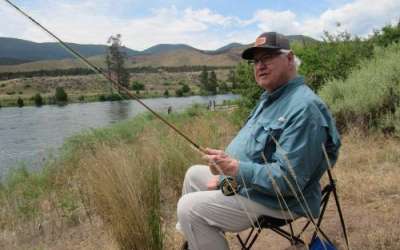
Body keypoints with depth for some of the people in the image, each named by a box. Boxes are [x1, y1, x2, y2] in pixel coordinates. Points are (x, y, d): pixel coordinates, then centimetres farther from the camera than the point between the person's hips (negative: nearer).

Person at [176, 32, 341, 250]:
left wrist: (234, 168, -33)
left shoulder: (304, 108, -26)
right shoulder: (270, 97, 9)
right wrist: (223, 175, 8)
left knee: (189, 207, -19)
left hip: (276, 201, -10)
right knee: (194, 174, 20)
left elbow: (288, 180, -30)